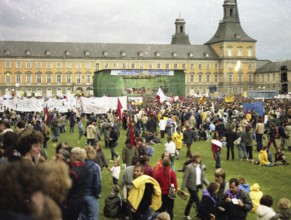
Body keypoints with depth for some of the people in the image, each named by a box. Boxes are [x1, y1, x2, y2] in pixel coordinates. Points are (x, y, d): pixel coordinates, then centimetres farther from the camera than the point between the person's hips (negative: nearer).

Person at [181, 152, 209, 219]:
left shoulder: (199, 166, 7)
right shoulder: (189, 167, -16)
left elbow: (203, 176, 10)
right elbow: (185, 178, -14)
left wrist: (208, 184, -1)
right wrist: (182, 188, -14)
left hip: (198, 186, 7)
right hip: (192, 186, -7)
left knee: (191, 200, 18)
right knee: (197, 201, -5)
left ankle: (186, 214, 32)